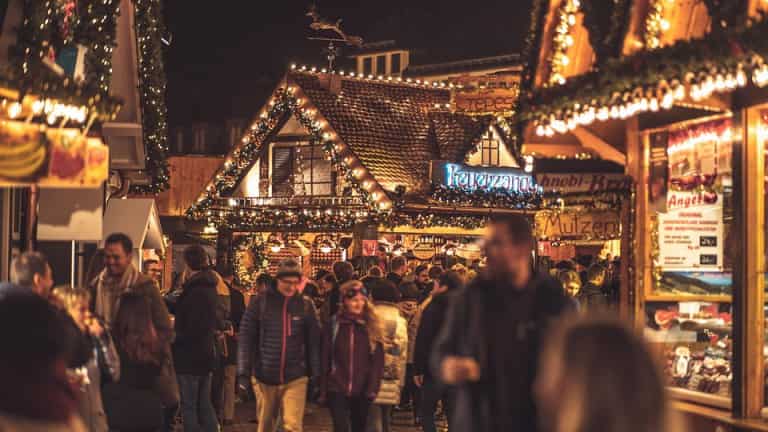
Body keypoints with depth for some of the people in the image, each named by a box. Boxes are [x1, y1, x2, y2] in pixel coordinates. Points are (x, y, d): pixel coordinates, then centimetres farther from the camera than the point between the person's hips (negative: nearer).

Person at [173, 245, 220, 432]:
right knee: (204, 406, 15)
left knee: (189, 406, -1)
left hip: (190, 359, -9)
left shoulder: (196, 292, -20)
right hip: (206, 355, 9)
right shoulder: (209, 287, 10)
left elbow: (192, 331, -23)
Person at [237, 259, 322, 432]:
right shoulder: (259, 303, -2)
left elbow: (313, 342, 5)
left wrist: (316, 375, 2)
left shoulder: (306, 305, 2)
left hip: (295, 379, 0)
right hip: (264, 378, 1)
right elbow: (246, 339, -2)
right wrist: (243, 373, -8)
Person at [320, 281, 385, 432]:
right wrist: (322, 389, -1)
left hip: (361, 391, 2)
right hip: (337, 389, -2)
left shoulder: (371, 327, 2)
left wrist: (373, 388, -9)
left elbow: (378, 361, 1)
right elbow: (325, 360, 2)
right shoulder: (333, 326, 0)